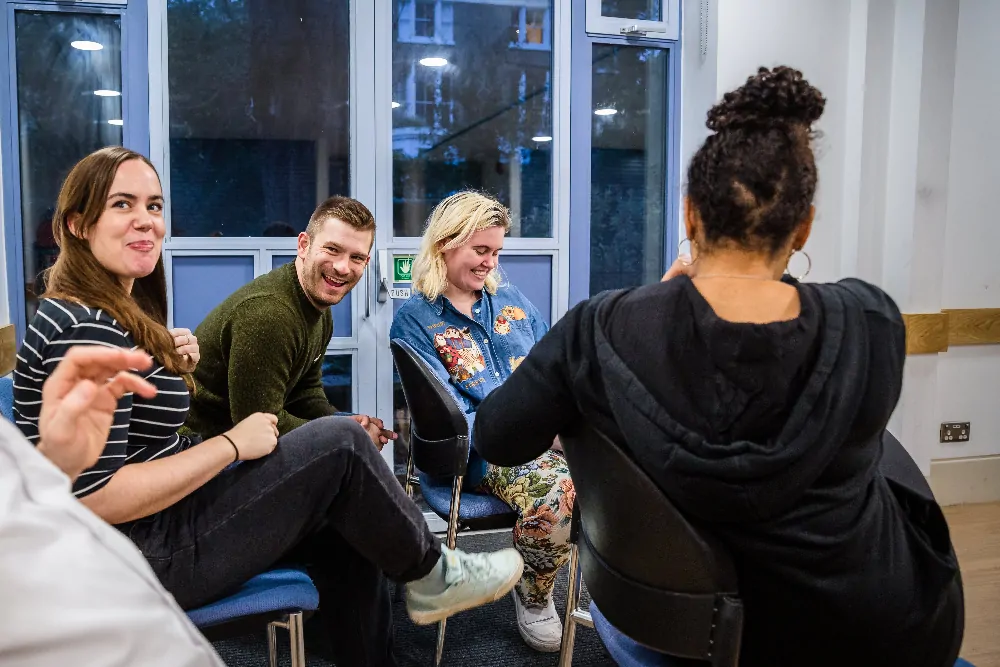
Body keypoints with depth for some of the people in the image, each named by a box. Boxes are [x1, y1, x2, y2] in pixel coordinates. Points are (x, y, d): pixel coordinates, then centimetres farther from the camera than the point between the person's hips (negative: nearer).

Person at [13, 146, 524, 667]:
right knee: (340, 443, -12)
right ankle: (431, 576, 10)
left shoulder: (117, 312, 9)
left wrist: (168, 368, 1)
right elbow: (98, 498, -26)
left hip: (159, 523, 10)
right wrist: (231, 445, -19)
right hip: (141, 560, -10)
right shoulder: (88, 331, -22)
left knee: (342, 535, 9)